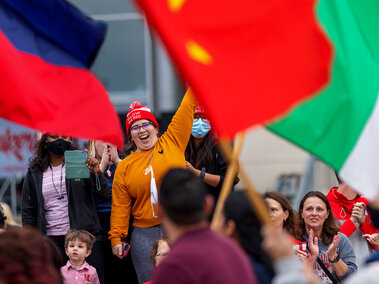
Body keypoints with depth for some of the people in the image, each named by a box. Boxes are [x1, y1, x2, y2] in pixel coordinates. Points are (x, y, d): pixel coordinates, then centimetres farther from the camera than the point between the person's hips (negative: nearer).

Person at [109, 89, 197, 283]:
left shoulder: (172, 143, 8)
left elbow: (187, 108, 7)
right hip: (145, 235, 1)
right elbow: (120, 206, 9)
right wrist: (116, 238, 2)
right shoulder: (124, 167, 9)